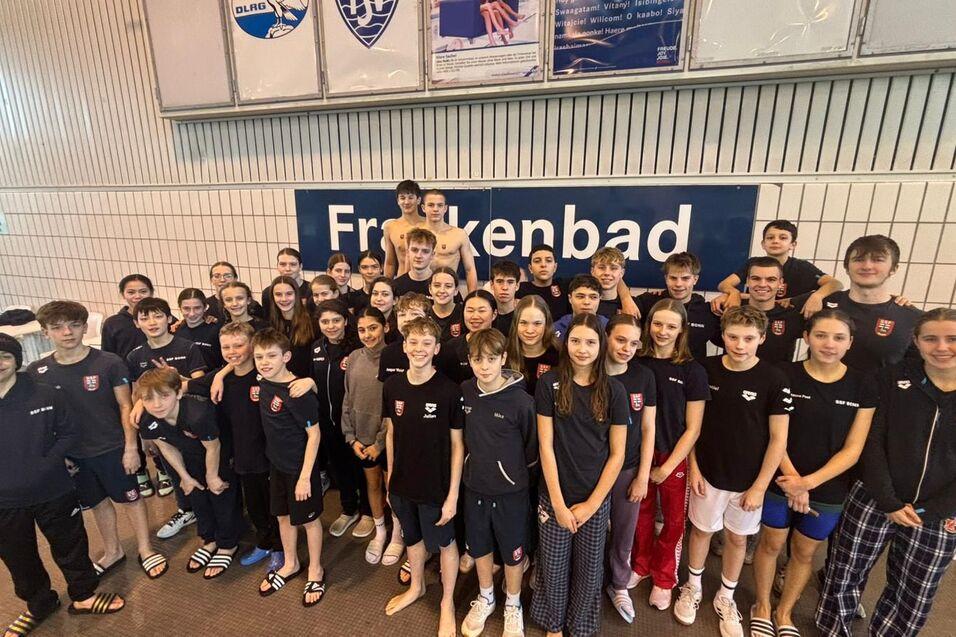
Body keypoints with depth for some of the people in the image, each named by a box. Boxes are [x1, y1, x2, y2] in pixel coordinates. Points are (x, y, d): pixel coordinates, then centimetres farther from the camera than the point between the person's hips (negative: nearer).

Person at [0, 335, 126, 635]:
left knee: (70, 545, 14)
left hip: (53, 491, -1)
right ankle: (39, 604, 45)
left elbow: (67, 433, -2)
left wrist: (48, 463, -15)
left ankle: (83, 595, 36)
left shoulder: (45, 395, -10)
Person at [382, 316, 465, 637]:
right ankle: (416, 587, 53)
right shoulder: (392, 386, -7)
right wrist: (390, 479, 8)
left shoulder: (449, 391, -20)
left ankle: (447, 602, 42)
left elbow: (457, 445, -13)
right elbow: (391, 435, 4)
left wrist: (453, 493, -12)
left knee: (444, 542, 17)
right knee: (412, 538, 26)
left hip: (436, 486, -4)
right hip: (402, 483, 4)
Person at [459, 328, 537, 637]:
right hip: (474, 486, 4)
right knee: (480, 546, 22)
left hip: (510, 490, -3)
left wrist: (513, 470, 2)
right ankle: (485, 598, 48)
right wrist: (476, 463, 8)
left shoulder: (521, 400, -22)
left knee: (513, 551, 17)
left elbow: (532, 448, -8)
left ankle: (513, 605, 43)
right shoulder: (464, 392, -10)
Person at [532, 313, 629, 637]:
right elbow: (545, 446, -9)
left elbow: (617, 454, -4)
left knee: (589, 568, 16)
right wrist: (558, 503, -10)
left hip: (596, 498, 1)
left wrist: (592, 503, -7)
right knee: (553, 566, 14)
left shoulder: (613, 390, -7)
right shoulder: (550, 383, -10)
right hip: (555, 496, -1)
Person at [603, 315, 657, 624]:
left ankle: (619, 585, 44)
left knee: (624, 534, 18)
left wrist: (643, 476, -1)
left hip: (629, 470, 2)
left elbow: (648, 429, -1)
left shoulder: (644, 376, -7)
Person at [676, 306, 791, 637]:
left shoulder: (774, 380, -15)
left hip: (748, 479, 0)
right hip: (708, 473, 1)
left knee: (737, 538, 17)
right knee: (701, 530, 17)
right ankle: (692, 587, 41)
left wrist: (759, 486, -9)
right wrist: (693, 468, -4)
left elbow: (778, 439, -9)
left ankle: (726, 598, 40)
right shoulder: (706, 369, -10)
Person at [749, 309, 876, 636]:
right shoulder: (785, 375, -11)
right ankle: (762, 607, 36)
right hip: (779, 482, -2)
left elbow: (852, 449, -7)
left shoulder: (862, 387, -6)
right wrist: (792, 480, -17)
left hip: (829, 489, 2)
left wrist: (809, 481, -16)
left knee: (804, 552, 18)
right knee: (771, 544, 13)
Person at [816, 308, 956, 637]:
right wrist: (889, 502, -12)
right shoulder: (893, 378, -6)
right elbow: (872, 443, -7)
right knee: (844, 576, 10)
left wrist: (927, 511, -10)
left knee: (913, 597, 14)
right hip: (873, 502, -1)